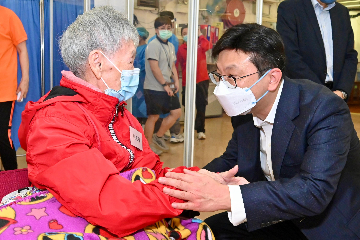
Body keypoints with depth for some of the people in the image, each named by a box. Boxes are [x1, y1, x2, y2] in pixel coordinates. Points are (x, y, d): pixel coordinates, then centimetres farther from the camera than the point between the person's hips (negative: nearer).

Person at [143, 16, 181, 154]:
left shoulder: (170, 46, 15)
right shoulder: (154, 45, -12)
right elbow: (154, 68, -18)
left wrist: (176, 81, 6)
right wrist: (165, 85, -15)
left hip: (167, 88, 9)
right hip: (154, 88, -8)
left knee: (176, 112, 8)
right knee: (153, 117, -1)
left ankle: (158, 137, 22)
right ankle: (148, 146, 13)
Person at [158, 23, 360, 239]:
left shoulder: (325, 109, -26)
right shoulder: (246, 109, -5)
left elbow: (315, 190, -36)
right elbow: (230, 161, 6)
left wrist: (226, 197, -43)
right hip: (282, 219, 6)